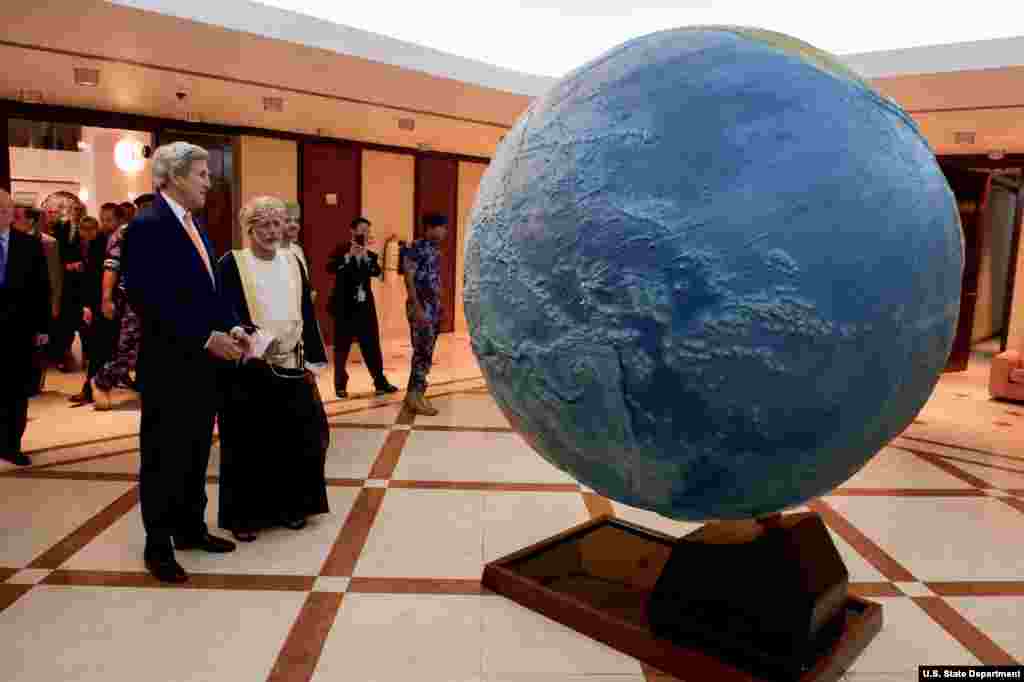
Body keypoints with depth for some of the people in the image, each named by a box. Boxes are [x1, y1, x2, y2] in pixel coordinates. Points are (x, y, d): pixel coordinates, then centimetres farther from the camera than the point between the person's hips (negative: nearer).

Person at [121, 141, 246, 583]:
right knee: (164, 455, 5)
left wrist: (230, 329, 1)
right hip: (168, 364, -8)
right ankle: (158, 545, 18)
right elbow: (152, 302, -21)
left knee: (196, 452, 16)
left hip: (202, 362, 8)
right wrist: (208, 339, -21)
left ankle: (191, 528, 30)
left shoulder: (194, 226, 13)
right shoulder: (147, 227, -14)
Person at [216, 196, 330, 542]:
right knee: (249, 442, 2)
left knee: (295, 437, 8)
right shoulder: (231, 263, -3)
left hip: (292, 365, 4)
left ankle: (290, 506, 24)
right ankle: (245, 514, 15)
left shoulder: (293, 261, 11)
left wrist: (313, 358, 8)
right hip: (249, 367, -4)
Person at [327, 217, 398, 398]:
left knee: (372, 345, 6)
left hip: (365, 307, 4)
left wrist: (365, 255, -16)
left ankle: (380, 382, 13)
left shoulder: (370, 255, 12)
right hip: (345, 307, -3)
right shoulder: (342, 251, 1)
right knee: (342, 347, 3)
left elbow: (378, 272, -7)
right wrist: (349, 255, -22)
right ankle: (341, 385, 12)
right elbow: (330, 268, -17)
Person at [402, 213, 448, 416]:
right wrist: (417, 308, -21)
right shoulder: (416, 248, -11)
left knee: (426, 352, 11)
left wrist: (438, 306, 17)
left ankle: (415, 394, 20)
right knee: (423, 352, -7)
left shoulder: (435, 250, 14)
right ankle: (415, 396, 1)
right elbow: (409, 278, -16)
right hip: (421, 307, -9)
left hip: (433, 307, 9)